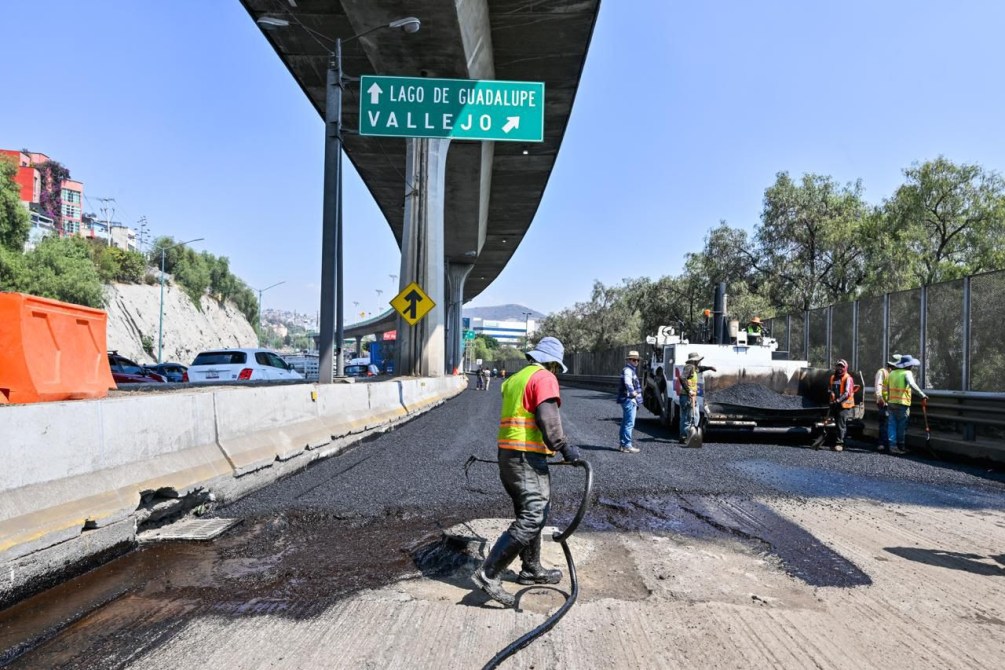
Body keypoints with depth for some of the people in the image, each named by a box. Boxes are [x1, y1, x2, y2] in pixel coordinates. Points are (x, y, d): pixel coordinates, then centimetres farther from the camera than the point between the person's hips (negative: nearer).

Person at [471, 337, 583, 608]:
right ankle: (488, 574, -15)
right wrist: (564, 447, -12)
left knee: (530, 514, 20)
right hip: (527, 458, -10)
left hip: (508, 453, 10)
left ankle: (532, 570, 29)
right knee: (532, 517, -12)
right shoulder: (544, 378, -7)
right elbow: (548, 418, -19)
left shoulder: (515, 379, 20)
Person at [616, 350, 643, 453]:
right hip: (629, 400, -11)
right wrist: (632, 392, -40)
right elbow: (627, 382, -31)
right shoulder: (627, 370, -13)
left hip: (631, 400, 11)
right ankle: (627, 445, -10)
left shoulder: (632, 370, 21)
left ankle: (623, 444, 22)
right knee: (629, 423, -10)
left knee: (625, 422, 15)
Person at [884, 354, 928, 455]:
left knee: (892, 424, 5)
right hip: (902, 403, -6)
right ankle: (901, 447, 11)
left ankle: (893, 446, 0)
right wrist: (922, 395, -25)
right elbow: (912, 385, -25)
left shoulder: (892, 373, 13)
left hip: (891, 402, 6)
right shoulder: (907, 373, -7)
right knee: (902, 426, 4)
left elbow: (887, 388, 15)